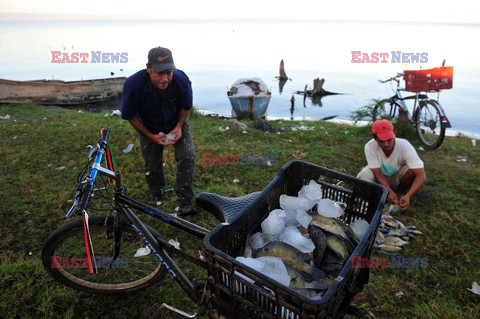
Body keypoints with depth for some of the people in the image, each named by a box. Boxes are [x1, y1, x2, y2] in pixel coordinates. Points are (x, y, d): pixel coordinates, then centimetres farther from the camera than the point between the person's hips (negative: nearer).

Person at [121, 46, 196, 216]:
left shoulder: (182, 81, -32)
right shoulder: (133, 84, -34)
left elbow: (186, 106, -8)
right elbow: (130, 115, -17)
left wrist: (179, 127, -20)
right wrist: (151, 136, -19)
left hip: (176, 125, 1)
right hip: (149, 129, 0)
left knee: (187, 157, -16)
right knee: (152, 165, 7)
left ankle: (185, 202, -6)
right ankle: (155, 193, 39)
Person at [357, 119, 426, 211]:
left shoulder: (405, 146, -31)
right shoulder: (370, 147, -30)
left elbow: (421, 175, -35)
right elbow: (378, 174, -26)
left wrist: (408, 196, -48)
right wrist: (389, 192, -41)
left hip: (397, 177, 0)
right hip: (380, 177, 0)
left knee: (412, 171, -32)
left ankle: (400, 193, -1)